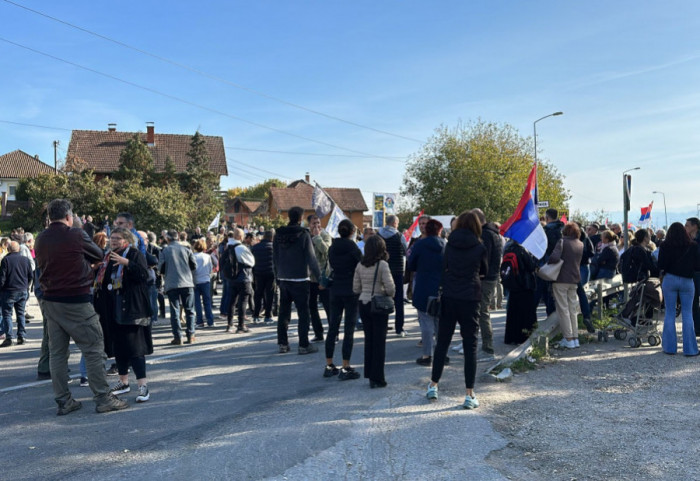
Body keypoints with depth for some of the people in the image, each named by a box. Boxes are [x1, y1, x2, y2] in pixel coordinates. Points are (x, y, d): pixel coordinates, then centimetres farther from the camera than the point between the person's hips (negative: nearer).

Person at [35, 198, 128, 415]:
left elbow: (42, 265, 17)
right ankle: (103, 399, 3)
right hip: (76, 301, -6)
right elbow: (98, 255, 3)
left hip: (50, 301, 6)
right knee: (93, 348, 1)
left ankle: (63, 401, 15)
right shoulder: (76, 235, -11)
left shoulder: (41, 239, 5)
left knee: (57, 352, 10)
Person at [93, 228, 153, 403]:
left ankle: (143, 385, -10)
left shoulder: (135, 254, -4)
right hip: (113, 310, 7)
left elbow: (144, 275, -18)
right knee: (117, 345, 12)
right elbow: (102, 282, 25)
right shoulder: (108, 258, 17)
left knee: (133, 345, -12)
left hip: (131, 308, -7)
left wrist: (126, 263, -29)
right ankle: (124, 382, 24)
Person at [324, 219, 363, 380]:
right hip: (351, 290, -6)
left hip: (335, 290, 6)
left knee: (332, 328, 11)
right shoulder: (352, 247, -11)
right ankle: (345, 369, 0)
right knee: (349, 329, -1)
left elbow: (331, 266, 11)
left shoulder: (332, 248, 5)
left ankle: (329, 366, 17)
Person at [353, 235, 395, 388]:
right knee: (379, 341, 3)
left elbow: (356, 289, 6)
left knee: (368, 339, 15)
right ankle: (377, 378, 6)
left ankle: (369, 374, 22)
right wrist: (390, 295, 2)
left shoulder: (360, 265, 2)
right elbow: (390, 288, -18)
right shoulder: (382, 265, -13)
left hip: (363, 303, 5)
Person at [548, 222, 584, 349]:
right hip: (574, 279, 6)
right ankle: (575, 338, 14)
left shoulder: (563, 242, -12)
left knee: (563, 309, -1)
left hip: (561, 279, -6)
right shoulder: (581, 244, 8)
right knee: (573, 309, 12)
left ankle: (568, 339, -1)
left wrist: (547, 263, -8)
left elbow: (555, 257, -24)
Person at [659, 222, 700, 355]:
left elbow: (661, 266, -4)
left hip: (669, 280, 0)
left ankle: (670, 347, 9)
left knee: (670, 313, 6)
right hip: (687, 281, 1)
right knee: (687, 314, 6)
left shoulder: (665, 246, -5)